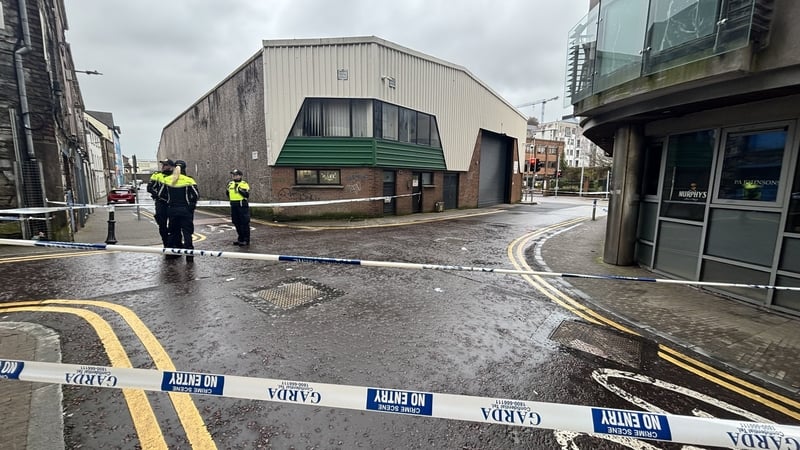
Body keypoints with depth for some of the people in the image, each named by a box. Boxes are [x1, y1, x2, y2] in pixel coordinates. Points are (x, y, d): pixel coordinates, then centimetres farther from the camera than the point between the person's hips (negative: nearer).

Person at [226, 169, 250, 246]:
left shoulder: (244, 184, -5)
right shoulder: (230, 184, 15)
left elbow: (247, 195, -14)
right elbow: (227, 194, 23)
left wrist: (240, 190, -25)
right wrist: (227, 190, 4)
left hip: (242, 206, -7)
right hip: (234, 206, 7)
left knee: (244, 223, -4)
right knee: (236, 223, 13)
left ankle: (246, 240, 3)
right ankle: (240, 239, 25)